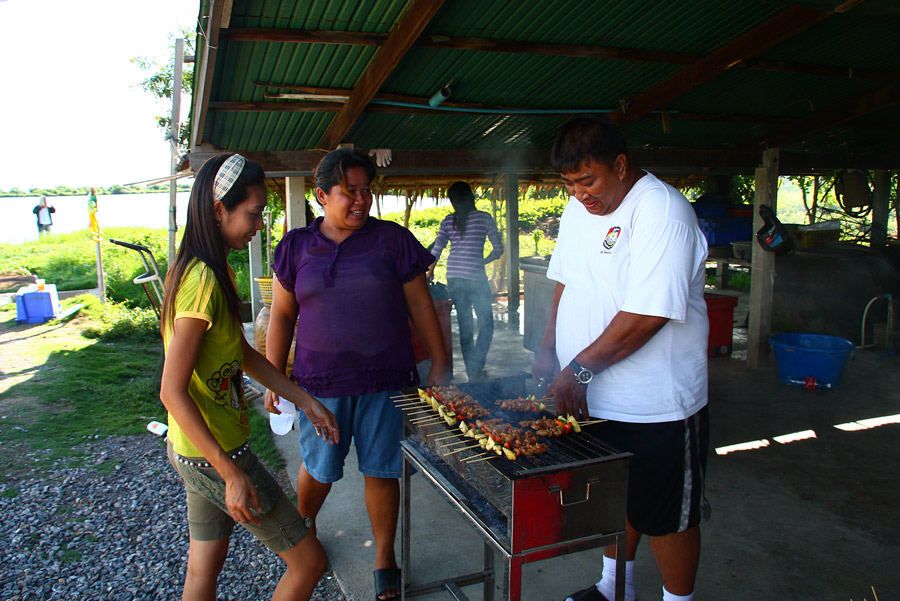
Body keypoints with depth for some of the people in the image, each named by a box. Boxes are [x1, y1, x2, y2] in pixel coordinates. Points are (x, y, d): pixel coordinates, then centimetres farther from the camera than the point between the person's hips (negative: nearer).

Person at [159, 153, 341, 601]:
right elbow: (172, 392, -25)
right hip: (214, 454, -9)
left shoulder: (214, 272, 7)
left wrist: (305, 400, 14)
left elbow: (244, 354, 15)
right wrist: (232, 474, -24)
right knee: (309, 561, 3)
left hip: (198, 452, 10)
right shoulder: (203, 281, -24)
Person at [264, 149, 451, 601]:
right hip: (320, 381, 1)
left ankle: (384, 559, 28)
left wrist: (440, 364, 2)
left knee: (382, 471, 8)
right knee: (318, 469, 13)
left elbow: (420, 305, 3)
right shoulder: (297, 247, 5)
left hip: (386, 380, -1)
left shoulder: (393, 240, 0)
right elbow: (282, 315, 9)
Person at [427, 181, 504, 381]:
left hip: (453, 278, 4)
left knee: (464, 325, 13)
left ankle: (471, 371, 19)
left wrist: (430, 273, 21)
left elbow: (436, 251, 5)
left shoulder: (448, 221, 5)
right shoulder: (484, 218, -2)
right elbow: (498, 249, 0)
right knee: (486, 324, 8)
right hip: (475, 277, -4)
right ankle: (475, 368, 1)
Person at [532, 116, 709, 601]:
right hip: (592, 397, 8)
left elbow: (647, 315, -27)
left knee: (665, 518, 9)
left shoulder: (660, 211, -20)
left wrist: (580, 369, -22)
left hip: (655, 407, -8)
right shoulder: (579, 207, 7)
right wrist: (548, 350, 8)